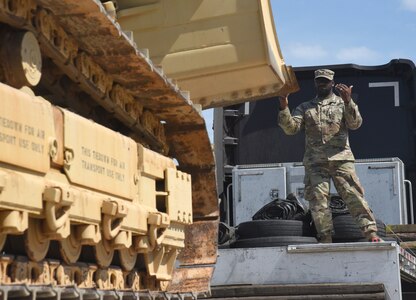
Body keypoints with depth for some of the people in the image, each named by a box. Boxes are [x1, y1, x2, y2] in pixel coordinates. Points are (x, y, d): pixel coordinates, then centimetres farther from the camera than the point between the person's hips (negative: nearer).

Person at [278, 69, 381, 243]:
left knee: (354, 196, -10)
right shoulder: (305, 108, 20)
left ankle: (371, 233, -12)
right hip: (315, 162, 2)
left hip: (341, 158, -2)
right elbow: (291, 128, 7)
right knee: (318, 199, -6)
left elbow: (355, 124, -3)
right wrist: (284, 108, -8)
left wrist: (348, 101, -18)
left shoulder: (342, 104, 15)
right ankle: (326, 239, -3)